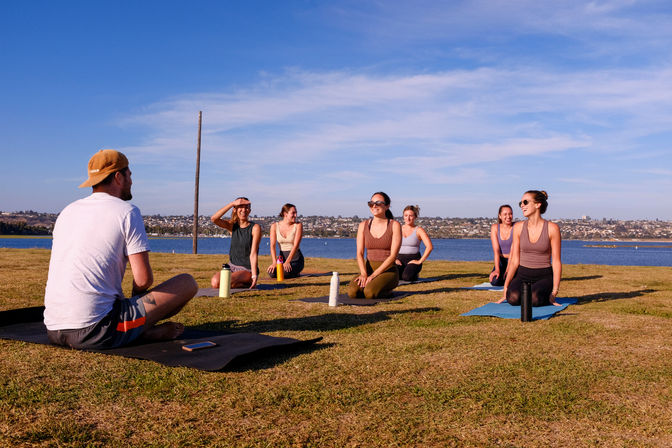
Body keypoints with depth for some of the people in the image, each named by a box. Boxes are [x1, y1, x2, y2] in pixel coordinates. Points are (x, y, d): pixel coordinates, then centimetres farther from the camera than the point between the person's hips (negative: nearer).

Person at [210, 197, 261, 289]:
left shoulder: (255, 228, -7)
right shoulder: (232, 225, 5)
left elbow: (253, 254, -11)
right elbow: (214, 219, -14)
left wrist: (254, 275, -19)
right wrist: (232, 203, -18)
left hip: (247, 269, -5)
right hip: (232, 266, 5)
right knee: (215, 282, -22)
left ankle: (247, 283, -2)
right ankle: (239, 282, 6)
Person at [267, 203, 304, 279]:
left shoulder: (298, 225, -6)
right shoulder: (274, 226, 0)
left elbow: (296, 245, -15)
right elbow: (272, 246, -4)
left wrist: (287, 262, -26)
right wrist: (274, 262, -19)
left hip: (295, 258, -2)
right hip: (282, 257, 3)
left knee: (285, 273, -31)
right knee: (272, 273, -26)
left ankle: (295, 272, 4)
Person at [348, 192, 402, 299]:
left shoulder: (394, 225, -5)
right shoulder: (363, 225, 6)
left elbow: (393, 255, -12)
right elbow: (359, 253, 0)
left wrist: (373, 275, -20)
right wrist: (363, 274, -17)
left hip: (388, 271, -3)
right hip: (368, 269, 3)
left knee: (370, 293, -32)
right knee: (352, 292, -26)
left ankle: (387, 289, 2)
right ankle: (369, 285, 6)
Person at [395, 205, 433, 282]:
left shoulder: (419, 230, -1)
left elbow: (429, 247, -10)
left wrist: (420, 261, -14)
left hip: (413, 260, -3)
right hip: (400, 259, 3)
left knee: (407, 277, -34)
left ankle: (414, 273, 2)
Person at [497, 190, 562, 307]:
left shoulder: (552, 228, -7)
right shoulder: (518, 227, 1)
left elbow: (556, 262, -6)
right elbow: (514, 260, 2)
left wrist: (554, 292, -13)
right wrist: (506, 286, -6)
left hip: (544, 276, -2)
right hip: (522, 275, 2)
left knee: (534, 299, -32)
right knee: (513, 298, -29)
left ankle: (547, 297, 4)